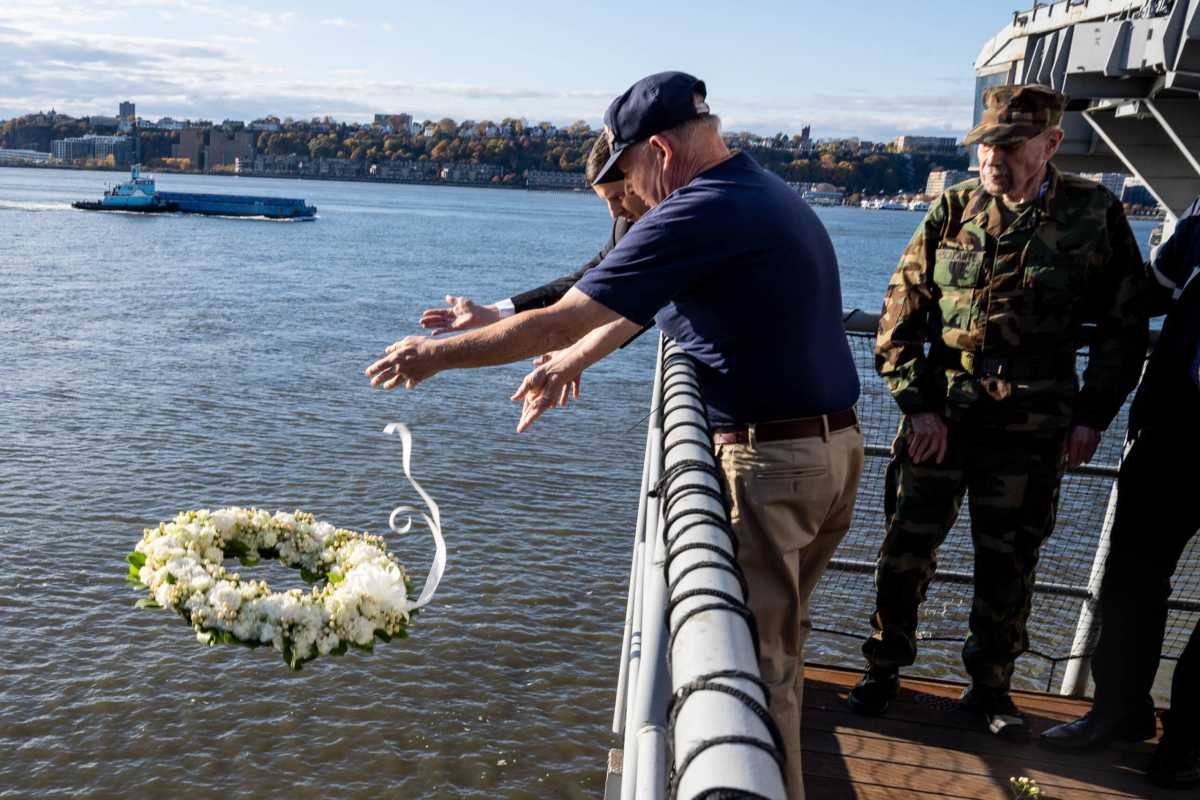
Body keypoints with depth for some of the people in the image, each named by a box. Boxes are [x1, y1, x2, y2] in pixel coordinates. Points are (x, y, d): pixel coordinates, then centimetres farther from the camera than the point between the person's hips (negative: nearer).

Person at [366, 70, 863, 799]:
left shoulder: (699, 214, -17)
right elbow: (635, 308, 21)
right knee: (779, 631, 22)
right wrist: (569, 361, 28)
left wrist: (439, 354, -6)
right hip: (838, 443, 10)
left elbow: (559, 322, -17)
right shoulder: (773, 194, 13)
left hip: (773, 460, -10)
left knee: (755, 653, 4)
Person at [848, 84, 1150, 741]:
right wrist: (917, 404, -5)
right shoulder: (952, 210, 0)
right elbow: (899, 314, 2)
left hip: (1032, 431, 0)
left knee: (1009, 564, 10)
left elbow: (1124, 326, 6)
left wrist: (1092, 414, 0)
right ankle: (883, 669, 25)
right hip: (938, 416, 1)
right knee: (905, 550, 6)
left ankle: (990, 686, 30)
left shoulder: (1096, 215, -2)